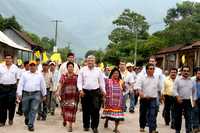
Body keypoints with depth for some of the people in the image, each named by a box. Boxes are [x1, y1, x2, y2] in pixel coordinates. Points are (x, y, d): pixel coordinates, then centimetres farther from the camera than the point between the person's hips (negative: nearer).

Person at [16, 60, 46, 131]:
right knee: (25, 109, 11)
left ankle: (30, 125, -1)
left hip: (36, 94, -1)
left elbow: (43, 85, 13)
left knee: (34, 110, -7)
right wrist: (19, 94, -5)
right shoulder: (24, 74, 7)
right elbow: (20, 84, 2)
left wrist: (44, 95, 14)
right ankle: (27, 118, 41)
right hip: (26, 94, 1)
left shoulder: (40, 75, 8)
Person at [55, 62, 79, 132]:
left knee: (72, 108, -5)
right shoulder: (63, 76, 6)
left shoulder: (76, 76, 5)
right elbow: (60, 84, -2)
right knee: (65, 108, 6)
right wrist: (58, 91, -15)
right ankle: (64, 119, 38)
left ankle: (70, 125, 0)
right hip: (65, 95, 1)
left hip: (74, 95, -1)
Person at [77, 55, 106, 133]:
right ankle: (86, 126, 23)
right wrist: (80, 89, -11)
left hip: (95, 92, 0)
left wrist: (103, 91, 5)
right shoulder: (82, 70, 5)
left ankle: (95, 127, 2)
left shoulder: (98, 70, 7)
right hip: (85, 92, 0)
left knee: (95, 109, -10)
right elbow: (79, 81, 3)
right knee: (86, 110, 7)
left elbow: (101, 82, 11)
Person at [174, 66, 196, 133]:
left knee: (189, 117, -5)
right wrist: (177, 97, -21)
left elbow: (193, 91, 18)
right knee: (178, 117, 7)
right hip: (179, 101, -2)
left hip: (188, 101, 2)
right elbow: (175, 89, -7)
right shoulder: (178, 80, 0)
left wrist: (194, 100, 14)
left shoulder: (191, 81, 11)